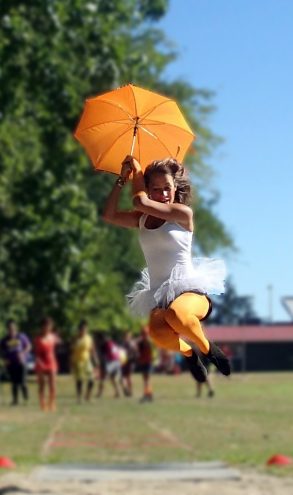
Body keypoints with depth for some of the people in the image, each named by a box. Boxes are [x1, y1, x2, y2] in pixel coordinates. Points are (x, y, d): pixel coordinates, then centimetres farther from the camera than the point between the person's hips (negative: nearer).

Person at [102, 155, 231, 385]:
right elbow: (110, 215, 6)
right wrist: (122, 179, 6)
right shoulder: (143, 219, 14)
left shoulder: (183, 213, -4)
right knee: (158, 332, -36)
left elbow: (140, 201, -9)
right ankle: (188, 352, 2)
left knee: (175, 313, -43)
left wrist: (137, 170, 6)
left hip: (191, 291, -4)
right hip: (159, 297, 4)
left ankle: (208, 348, -9)